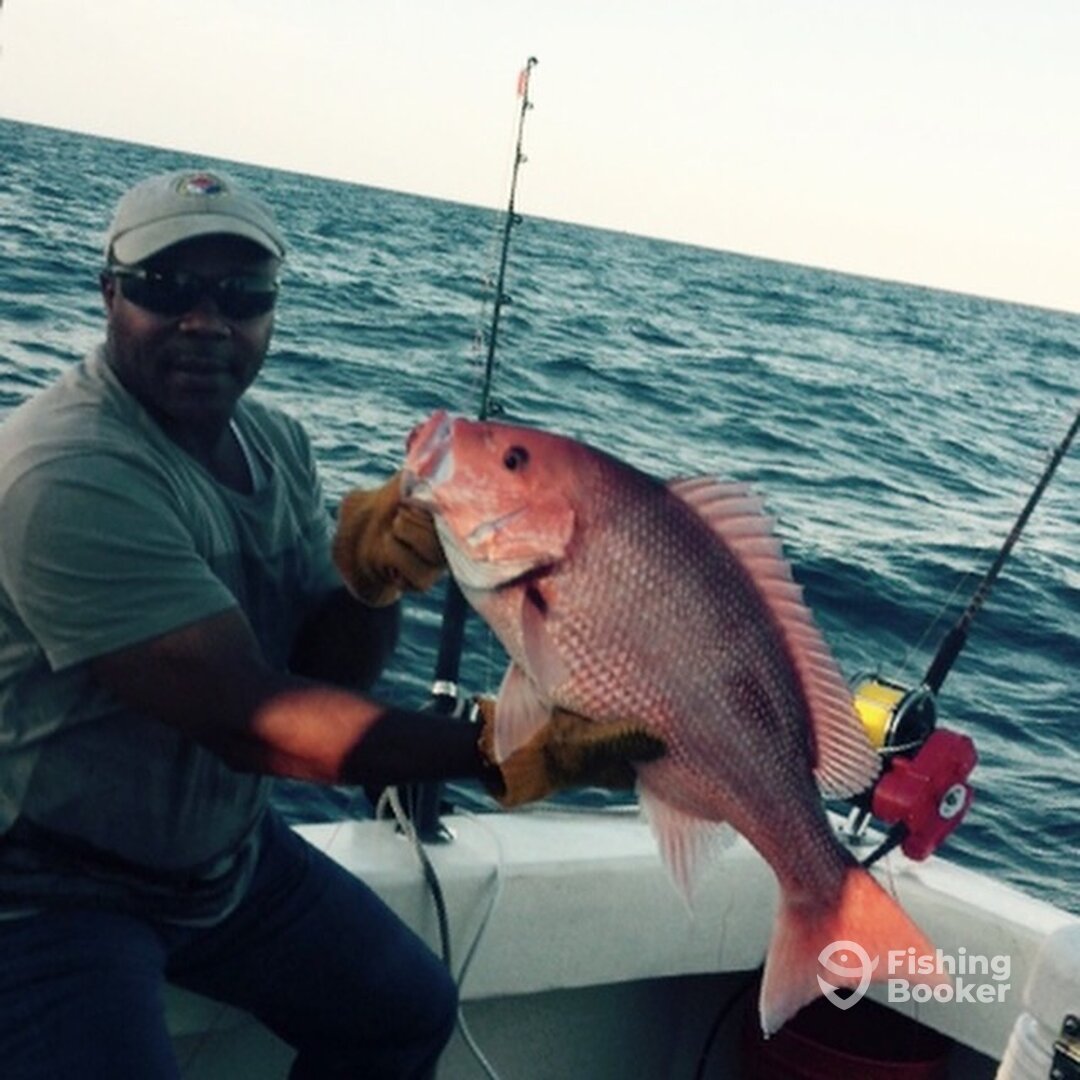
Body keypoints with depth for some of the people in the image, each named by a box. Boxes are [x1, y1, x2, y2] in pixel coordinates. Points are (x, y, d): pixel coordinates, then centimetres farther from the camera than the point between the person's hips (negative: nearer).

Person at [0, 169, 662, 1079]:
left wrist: (372, 582, -22)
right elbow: (247, 719, -31)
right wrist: (499, 748, -38)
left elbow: (330, 679, -1)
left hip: (223, 850, 7)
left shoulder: (274, 443, -1)